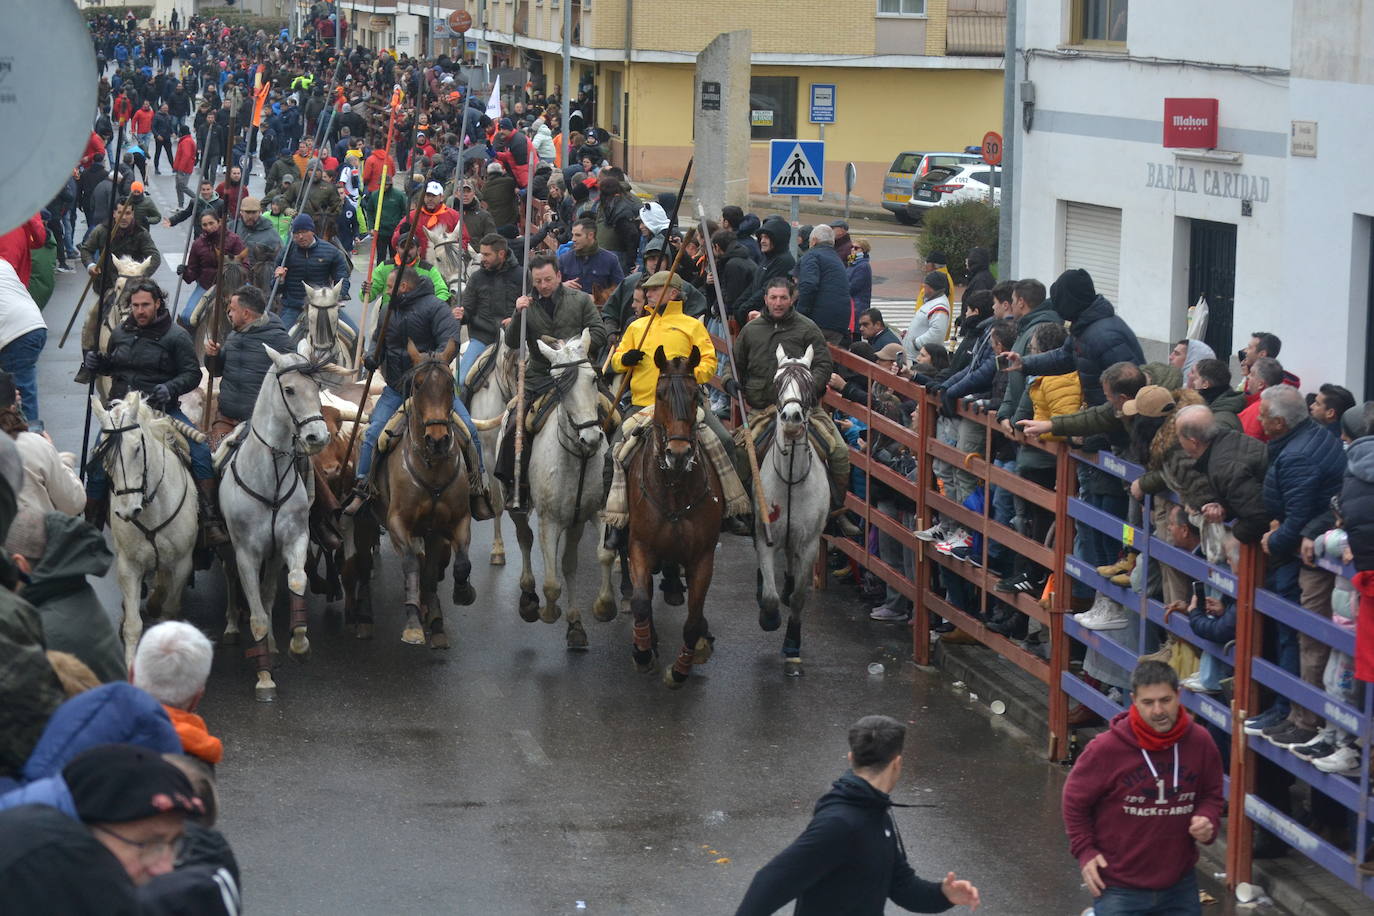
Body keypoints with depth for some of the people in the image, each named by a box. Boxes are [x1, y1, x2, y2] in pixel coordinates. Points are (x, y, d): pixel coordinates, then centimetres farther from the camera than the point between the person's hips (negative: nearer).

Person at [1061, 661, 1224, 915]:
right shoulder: (1105, 749, -16)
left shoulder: (1200, 742, -6)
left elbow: (1211, 794, 10)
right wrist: (1085, 852, -8)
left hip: (1179, 883, 4)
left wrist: (1208, 820, -9)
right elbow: (1075, 801, -3)